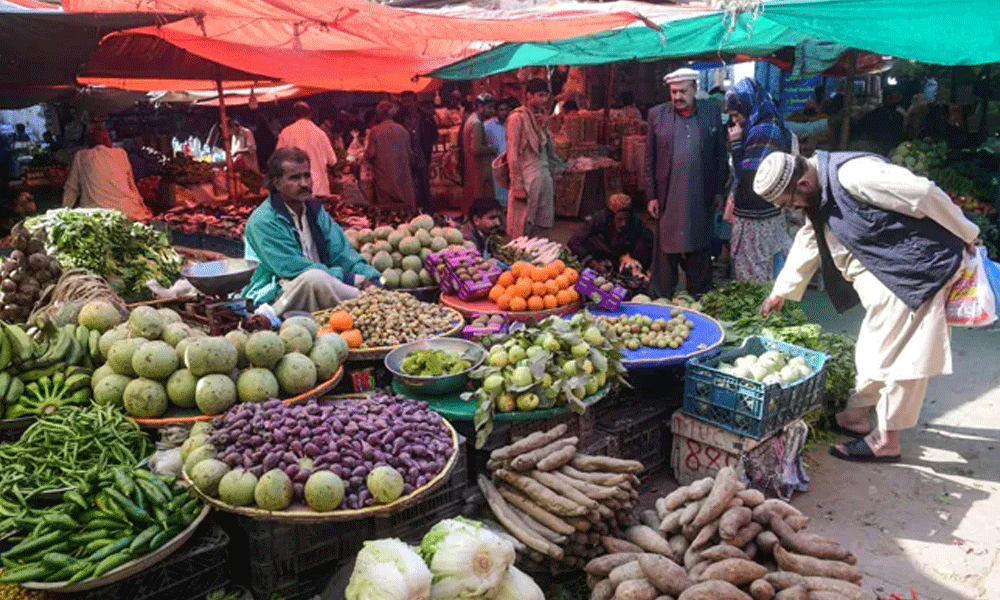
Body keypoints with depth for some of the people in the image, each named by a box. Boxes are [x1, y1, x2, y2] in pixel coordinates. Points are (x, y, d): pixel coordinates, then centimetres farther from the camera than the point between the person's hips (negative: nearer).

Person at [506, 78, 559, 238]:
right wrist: (518, 186, -17)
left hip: (544, 177, 8)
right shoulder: (517, 117, -7)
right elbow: (512, 155, -12)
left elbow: (551, 150, 13)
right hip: (527, 178, -8)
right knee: (522, 233, -5)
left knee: (542, 228, 10)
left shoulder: (541, 117, 16)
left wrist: (545, 127, 0)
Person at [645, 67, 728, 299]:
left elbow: (721, 154, 7)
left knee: (700, 250, 11)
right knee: (666, 250, 5)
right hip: (668, 199, -1)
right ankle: (662, 300, 15)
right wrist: (651, 196, -2)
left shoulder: (712, 112, 4)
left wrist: (718, 191, 4)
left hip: (702, 199, 1)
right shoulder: (657, 114, 2)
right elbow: (649, 159, 2)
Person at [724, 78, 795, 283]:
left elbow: (748, 175, -20)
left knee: (753, 278, 0)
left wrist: (736, 143, -14)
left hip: (757, 219, -10)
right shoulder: (769, 126, 11)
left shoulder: (763, 131, -19)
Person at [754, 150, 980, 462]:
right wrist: (781, 292, 26)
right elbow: (807, 246, 19)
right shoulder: (821, 195, 6)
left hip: (915, 270, -9)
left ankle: (885, 441, 10)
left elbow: (926, 194, -22)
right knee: (874, 350, 17)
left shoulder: (854, 174, -26)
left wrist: (965, 235, -9)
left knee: (898, 353, -1)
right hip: (884, 278, 9)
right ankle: (857, 415, 31)